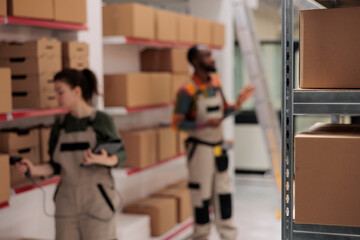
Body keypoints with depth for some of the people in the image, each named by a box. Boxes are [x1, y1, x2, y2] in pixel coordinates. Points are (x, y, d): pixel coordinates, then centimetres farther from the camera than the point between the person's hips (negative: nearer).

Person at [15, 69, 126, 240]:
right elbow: (56, 167, 7)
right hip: (68, 201, 4)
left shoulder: (102, 121, -8)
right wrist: (34, 170, -12)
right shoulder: (59, 126, 5)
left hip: (96, 201, -4)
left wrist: (104, 160, -23)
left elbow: (120, 155, -1)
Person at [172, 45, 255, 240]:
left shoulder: (216, 82, 5)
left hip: (219, 147, 7)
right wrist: (205, 124, -26)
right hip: (200, 148, -6)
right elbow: (177, 123, -16)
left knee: (224, 193, 12)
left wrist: (238, 103, -2)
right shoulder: (188, 90, -17)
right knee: (202, 195, 4)